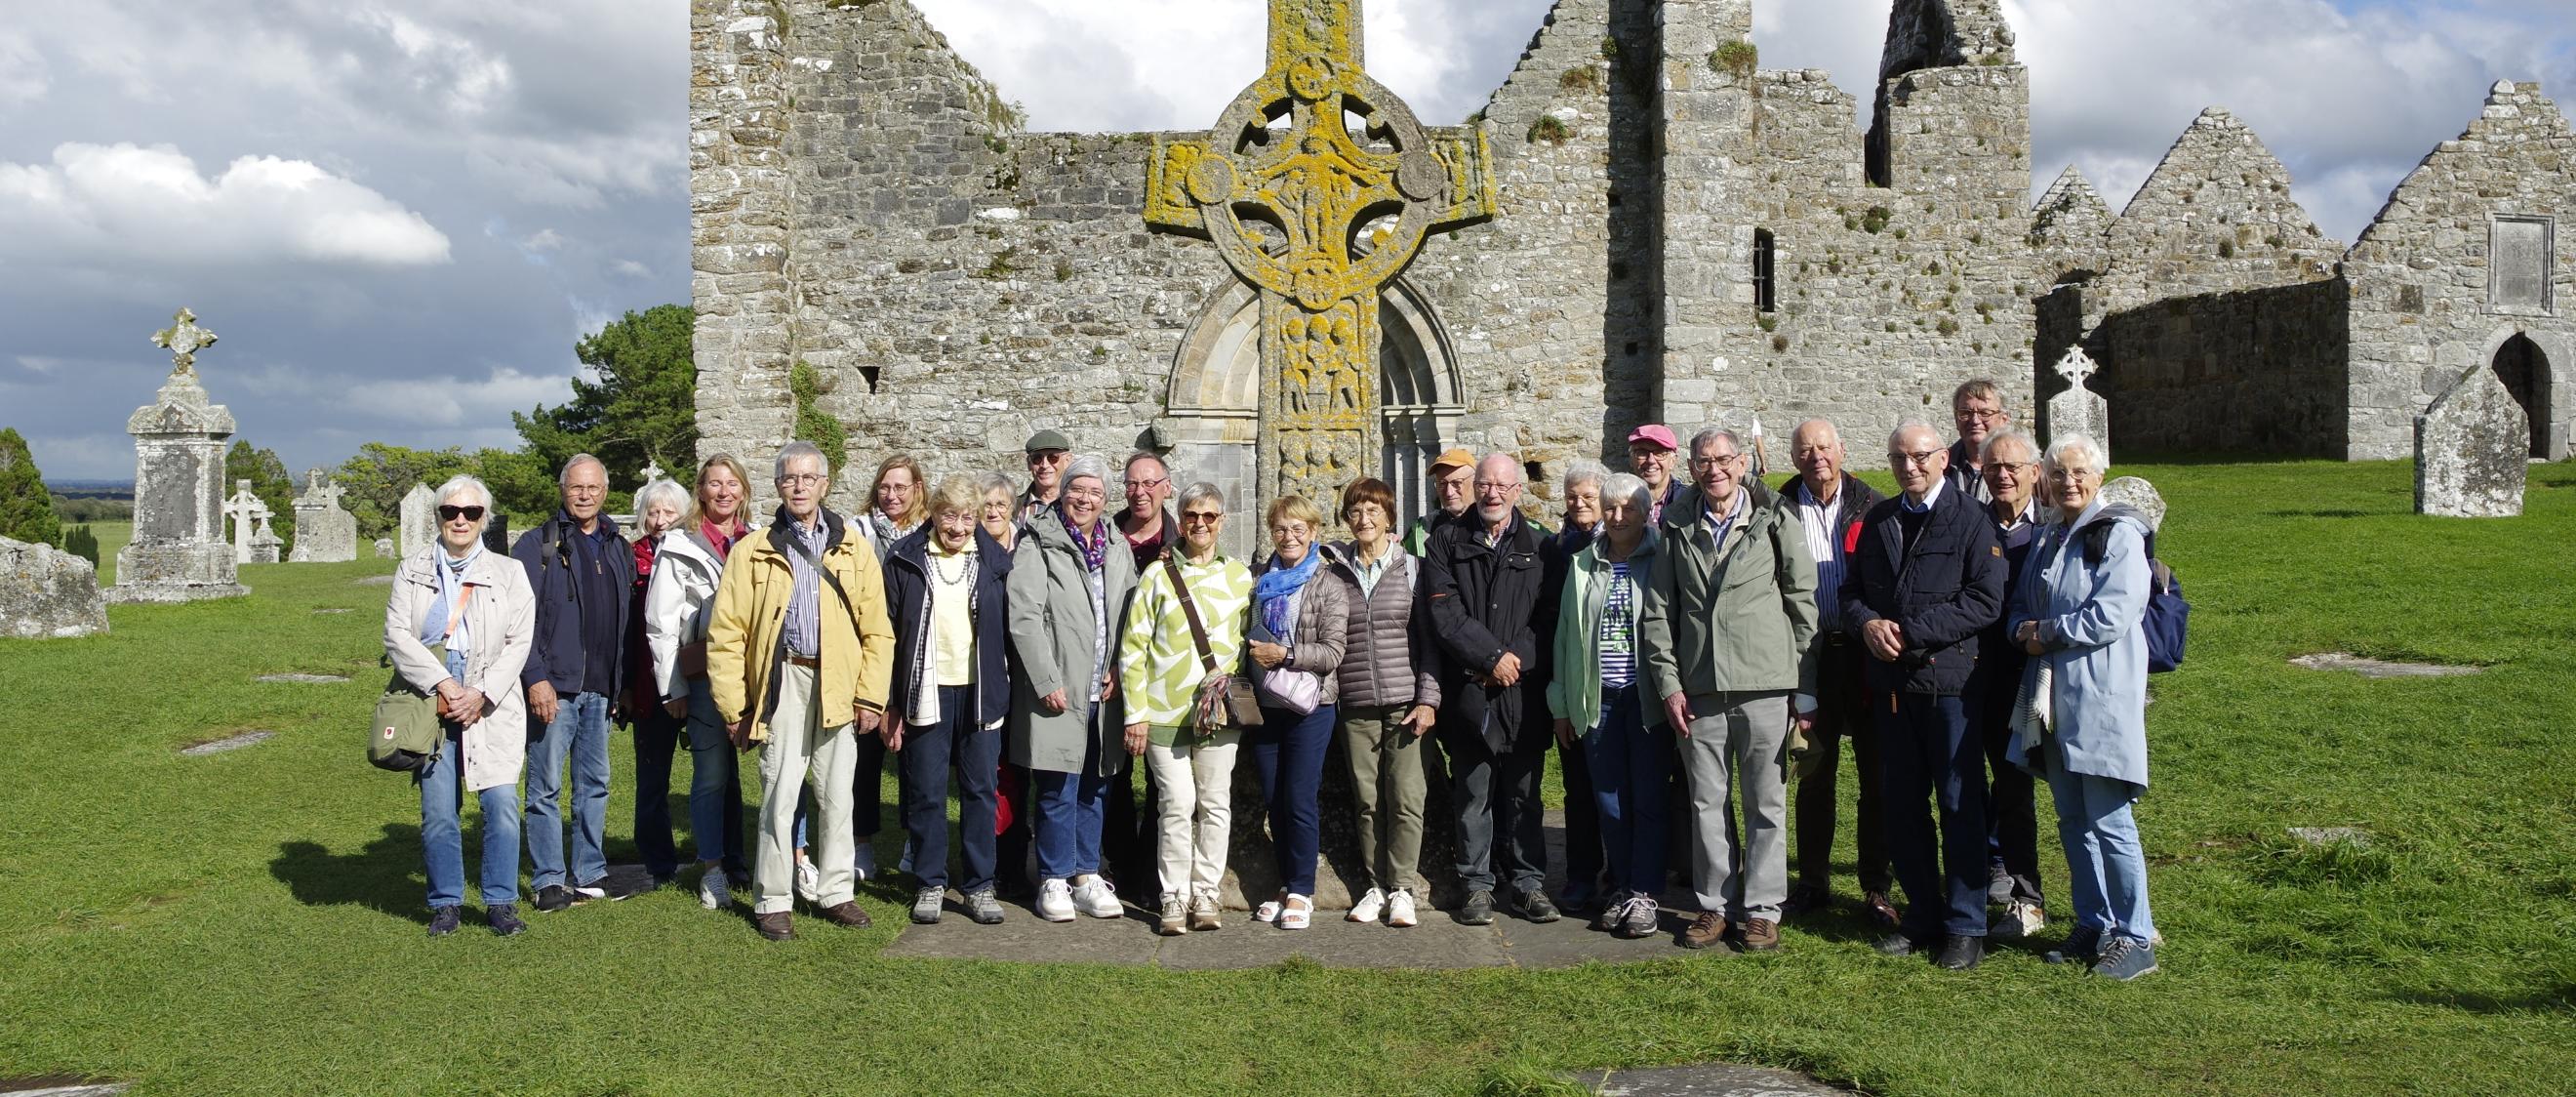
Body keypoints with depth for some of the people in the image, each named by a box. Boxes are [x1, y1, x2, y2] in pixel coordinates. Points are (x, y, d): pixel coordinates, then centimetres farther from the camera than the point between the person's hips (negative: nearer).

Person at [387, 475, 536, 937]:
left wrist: (481, 695, -10)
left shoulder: (508, 574, 9)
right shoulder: (412, 573, 11)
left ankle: (501, 902, 5)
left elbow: (519, 643, 2)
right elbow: (397, 635, 0)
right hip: (431, 708, 1)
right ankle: (445, 903, 16)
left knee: (502, 805, -8)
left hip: (491, 710, -1)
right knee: (438, 814, 2)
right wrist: (442, 684, -12)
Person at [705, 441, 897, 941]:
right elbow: (726, 632, 2)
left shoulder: (854, 550, 9)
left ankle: (835, 893, 19)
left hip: (840, 687, 2)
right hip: (782, 684, -1)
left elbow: (877, 631, 6)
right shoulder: (753, 551, 5)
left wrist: (871, 696, -2)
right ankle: (772, 902, 9)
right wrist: (734, 705, -4)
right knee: (780, 794, -2)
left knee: (836, 796, 7)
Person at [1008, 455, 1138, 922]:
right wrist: (1047, 682, -16)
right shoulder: (1038, 546, -5)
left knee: (1094, 788, 12)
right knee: (1058, 791, -2)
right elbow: (1024, 617, -11)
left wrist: (1119, 670, 0)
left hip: (1103, 693, 5)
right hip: (1059, 694, -5)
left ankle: (1086, 875, 23)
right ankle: (1054, 880, 11)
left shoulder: (1117, 552, 12)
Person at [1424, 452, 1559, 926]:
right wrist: (1492, 657, -11)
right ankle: (1477, 885, 15)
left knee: (1523, 795, 8)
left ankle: (1528, 882, 18)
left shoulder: (1538, 544, 8)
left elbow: (1549, 616, 1)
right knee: (1473, 796, 5)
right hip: (1468, 691, 0)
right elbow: (1444, 614, -4)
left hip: (1524, 693, 1)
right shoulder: (1447, 541, 6)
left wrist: (1516, 659, -11)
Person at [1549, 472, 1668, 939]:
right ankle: (1622, 889, 18)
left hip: (1647, 695, -4)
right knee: (1608, 799, 7)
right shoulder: (1582, 565, 13)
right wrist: (1562, 704, 12)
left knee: (1647, 797, 0)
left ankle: (1644, 894, 8)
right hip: (1597, 699, 4)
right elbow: (1566, 633, 14)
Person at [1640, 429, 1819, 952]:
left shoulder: (1776, 522, 1)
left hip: (1765, 687, -2)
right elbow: (1657, 614, 10)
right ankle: (1715, 905, 20)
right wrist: (1668, 684, 1)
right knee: (1707, 802, 9)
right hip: (1699, 691, 2)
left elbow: (1803, 606, 2)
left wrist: (1806, 689, -1)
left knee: (1767, 803, 4)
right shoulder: (1676, 529, 9)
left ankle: (1762, 909, 14)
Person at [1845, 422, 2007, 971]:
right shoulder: (1878, 520, 13)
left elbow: (1986, 600, -13)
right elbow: (1852, 589, 17)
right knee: (1902, 804, 11)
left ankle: (1966, 927, 10)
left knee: (1960, 804, 1)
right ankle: (1923, 916, 23)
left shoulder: (1970, 519, -5)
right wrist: (1868, 623, -6)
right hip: (1891, 681, 6)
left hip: (1949, 679, -6)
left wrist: (1910, 631, -16)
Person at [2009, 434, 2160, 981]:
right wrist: (2024, 631, -1)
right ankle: (2094, 925, 22)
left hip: (2102, 696, -8)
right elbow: (2020, 605, 21)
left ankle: (2135, 938, 3)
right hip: (2053, 697, 8)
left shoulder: (2119, 535, -7)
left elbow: (2113, 614, -17)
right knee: (2072, 821, 12)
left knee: (2108, 821, -7)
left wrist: (2048, 632, -9)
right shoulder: (2047, 539, 17)